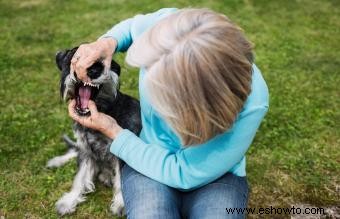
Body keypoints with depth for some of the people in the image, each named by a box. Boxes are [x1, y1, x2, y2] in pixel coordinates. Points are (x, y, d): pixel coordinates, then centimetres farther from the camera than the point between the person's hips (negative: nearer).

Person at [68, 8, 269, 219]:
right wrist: (107, 42, -18)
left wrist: (113, 132, -17)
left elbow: (183, 173, -23)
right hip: (151, 156, 2)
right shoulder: (167, 23, -24)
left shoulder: (251, 103, -33)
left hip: (216, 175, -1)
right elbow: (132, 26, 4)